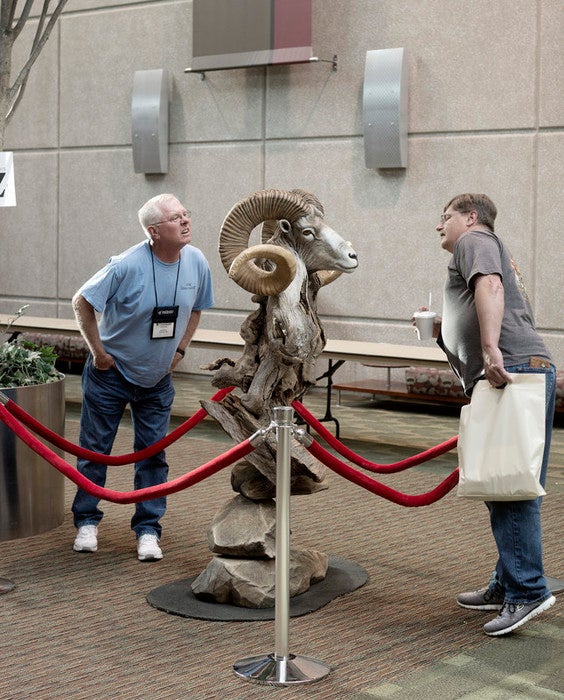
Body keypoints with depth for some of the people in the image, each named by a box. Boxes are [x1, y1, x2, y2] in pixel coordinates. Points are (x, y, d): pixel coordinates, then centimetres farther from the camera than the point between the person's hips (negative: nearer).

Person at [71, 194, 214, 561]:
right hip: (110, 373, -4)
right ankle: (87, 522, 22)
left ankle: (148, 529, 16)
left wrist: (179, 350, 6)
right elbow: (82, 302, -14)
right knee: (95, 448, 6)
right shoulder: (127, 265, -24)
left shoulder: (197, 262, -9)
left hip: (157, 379, 4)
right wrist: (98, 352, -11)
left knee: (153, 455, 6)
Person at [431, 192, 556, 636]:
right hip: (507, 376, 10)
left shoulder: (475, 240, 6)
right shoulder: (497, 255, 36)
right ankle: (507, 585, 17)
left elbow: (490, 286, -17)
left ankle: (527, 590, -16)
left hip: (513, 369, -10)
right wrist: (441, 330, 25)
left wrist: (490, 349, -26)